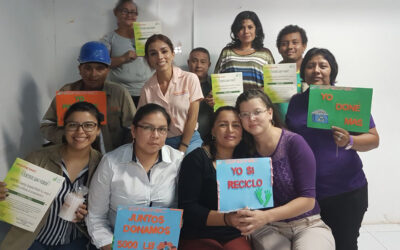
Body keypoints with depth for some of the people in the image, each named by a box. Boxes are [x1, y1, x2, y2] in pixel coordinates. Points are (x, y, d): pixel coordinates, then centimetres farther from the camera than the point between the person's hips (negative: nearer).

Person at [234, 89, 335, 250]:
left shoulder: (294, 142, -11)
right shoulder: (246, 150, -2)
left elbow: (308, 199, -12)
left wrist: (266, 216, -24)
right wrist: (240, 217, -20)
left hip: (306, 224, -1)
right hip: (267, 228, 1)